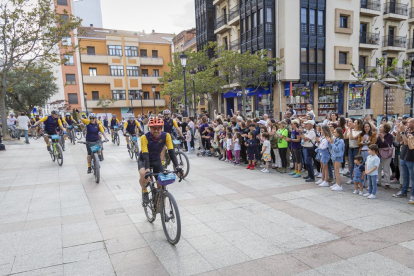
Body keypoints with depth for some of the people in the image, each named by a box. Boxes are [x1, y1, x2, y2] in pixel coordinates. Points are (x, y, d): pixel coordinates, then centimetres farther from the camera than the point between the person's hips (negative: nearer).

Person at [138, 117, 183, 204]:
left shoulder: (166, 136, -23)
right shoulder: (144, 137, -30)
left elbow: (171, 151, -28)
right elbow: (145, 155, -37)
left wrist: (177, 167, -40)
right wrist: (147, 171, -50)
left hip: (156, 160, 2)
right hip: (144, 160, -2)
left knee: (161, 185, -8)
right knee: (143, 174, -35)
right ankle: (145, 192, -4)